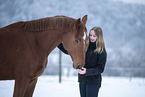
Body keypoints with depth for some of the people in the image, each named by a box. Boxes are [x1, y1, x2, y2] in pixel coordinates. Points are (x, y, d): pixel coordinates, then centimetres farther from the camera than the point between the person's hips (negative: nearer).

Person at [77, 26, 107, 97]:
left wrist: (87, 71, -24)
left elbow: (100, 69, -13)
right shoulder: (85, 47, 6)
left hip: (93, 82, -6)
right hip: (82, 80, 6)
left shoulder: (101, 52, -9)